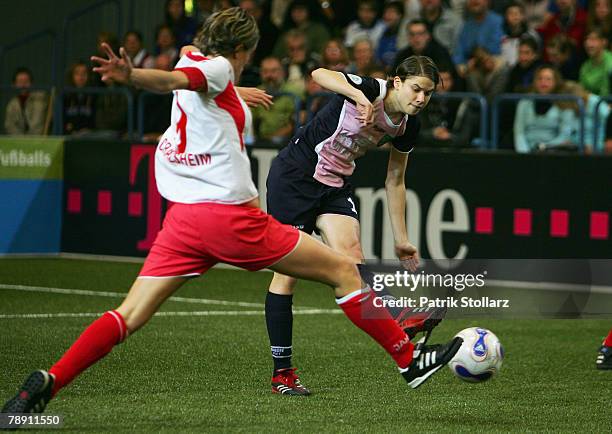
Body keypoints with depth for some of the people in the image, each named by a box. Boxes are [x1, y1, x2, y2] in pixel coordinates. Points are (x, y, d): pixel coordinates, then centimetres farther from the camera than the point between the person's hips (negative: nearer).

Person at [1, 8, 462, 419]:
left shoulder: (194, 58, 16)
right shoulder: (217, 68, -6)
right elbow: (173, 79, -27)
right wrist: (131, 75, -47)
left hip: (182, 217, 8)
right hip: (231, 216, -7)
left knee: (129, 317, 2)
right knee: (343, 271, 6)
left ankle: (47, 383, -16)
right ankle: (409, 359, 12)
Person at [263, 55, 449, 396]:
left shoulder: (408, 127, 0)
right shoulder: (371, 90, -20)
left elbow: (395, 182, 11)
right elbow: (321, 75, -38)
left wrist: (401, 239, 11)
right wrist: (357, 95, -54)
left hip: (336, 186, 6)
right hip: (294, 176, -6)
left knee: (351, 260, -19)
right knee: (288, 271, -5)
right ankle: (281, 371, -1)